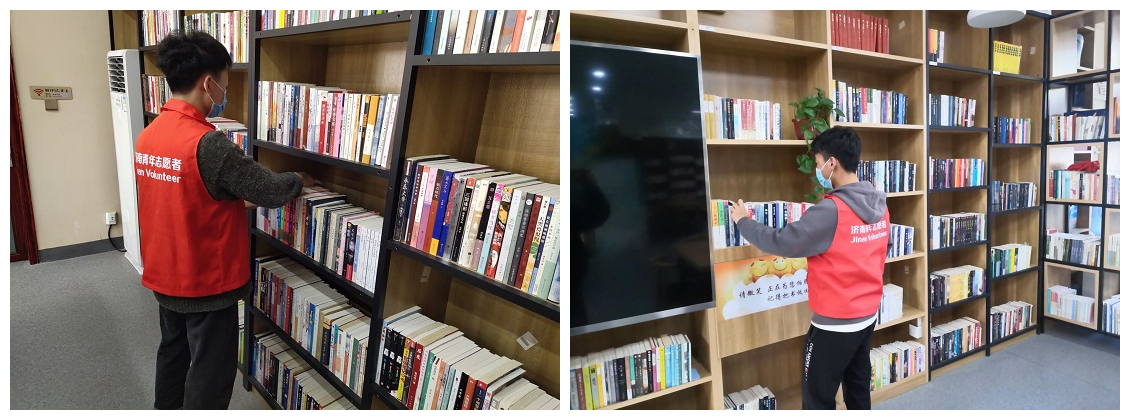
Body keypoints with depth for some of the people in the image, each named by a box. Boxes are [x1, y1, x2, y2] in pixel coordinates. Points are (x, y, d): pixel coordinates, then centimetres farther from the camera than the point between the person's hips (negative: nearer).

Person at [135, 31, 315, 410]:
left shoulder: (147, 137, 0)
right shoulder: (208, 143, -26)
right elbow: (270, 191, -18)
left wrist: (237, 200, 12)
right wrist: (299, 180, 1)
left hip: (164, 277, 8)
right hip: (206, 284, -8)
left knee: (173, 355, 25)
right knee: (209, 375, 8)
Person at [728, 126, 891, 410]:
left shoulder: (831, 211, -24)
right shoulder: (879, 206, 1)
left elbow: (782, 243, -22)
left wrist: (743, 221, -8)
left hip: (835, 323, -8)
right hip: (868, 315, 8)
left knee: (817, 397, 5)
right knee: (858, 389, 21)